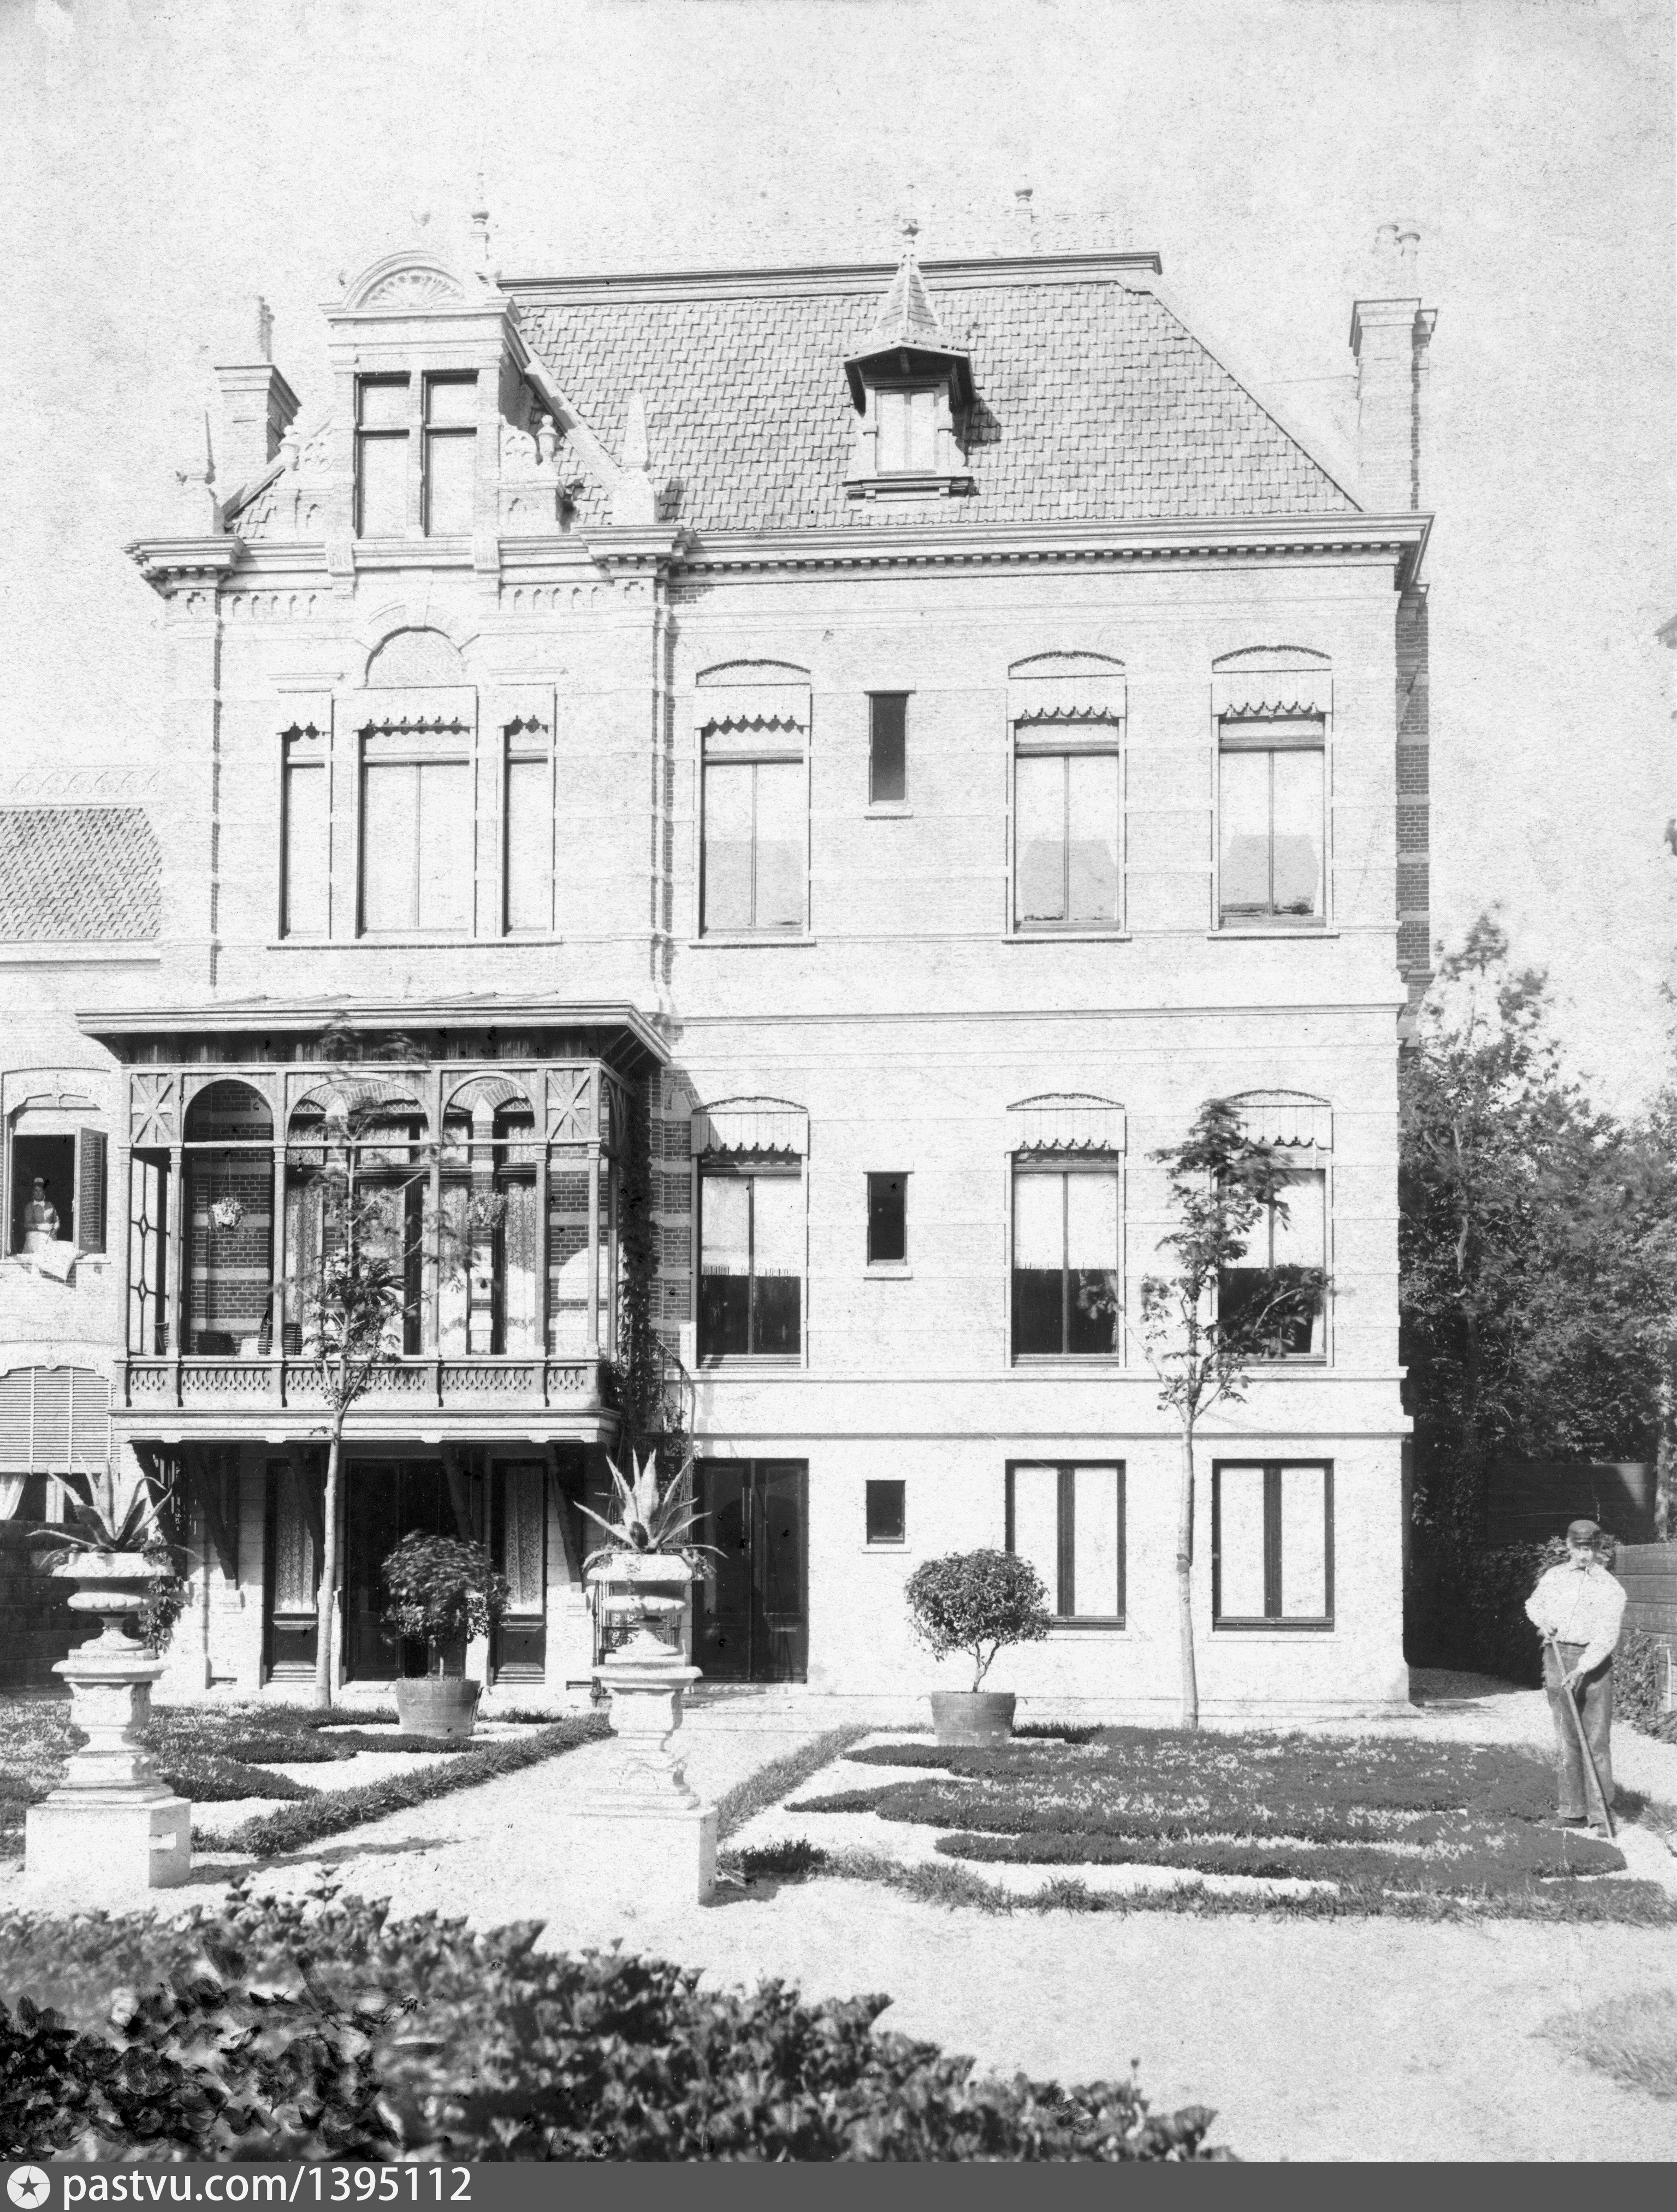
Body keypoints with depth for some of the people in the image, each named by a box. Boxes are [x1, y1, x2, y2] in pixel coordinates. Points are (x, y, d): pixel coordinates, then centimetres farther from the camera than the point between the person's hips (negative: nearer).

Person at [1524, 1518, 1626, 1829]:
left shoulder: (1611, 1589, -2)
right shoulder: (1554, 1577, 10)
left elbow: (1606, 1638, -12)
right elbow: (1533, 1604, 28)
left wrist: (1581, 1670, -23)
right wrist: (1543, 1620, 4)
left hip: (1595, 1661, -2)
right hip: (1558, 1657, 2)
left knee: (1597, 1738, -3)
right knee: (1566, 1738, 0)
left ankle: (1600, 1812, 2)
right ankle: (1572, 1812, 2)